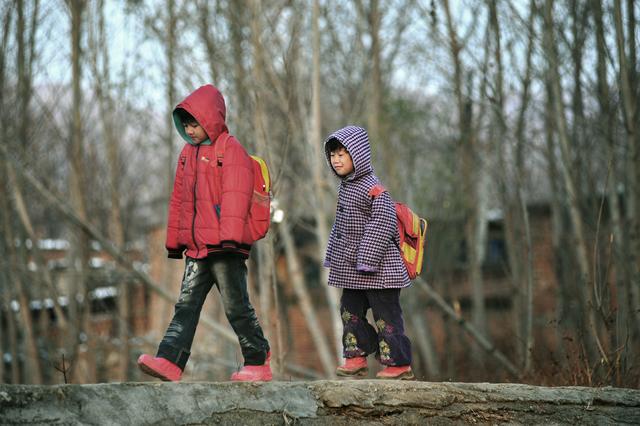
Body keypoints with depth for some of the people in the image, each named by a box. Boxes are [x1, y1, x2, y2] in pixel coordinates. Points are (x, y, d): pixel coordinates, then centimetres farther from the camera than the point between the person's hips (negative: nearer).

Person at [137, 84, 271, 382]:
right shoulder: (188, 153, 17)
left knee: (236, 307, -2)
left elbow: (234, 198, -16)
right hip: (196, 249, 8)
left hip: (224, 248, -7)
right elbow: (179, 199, 22)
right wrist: (174, 240, 20)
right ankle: (169, 362, -8)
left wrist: (229, 237, -24)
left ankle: (258, 363, 9)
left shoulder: (231, 150, -7)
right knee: (186, 304, -1)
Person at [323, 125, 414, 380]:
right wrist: (333, 255, 21)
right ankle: (356, 357, 21)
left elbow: (382, 222, -20)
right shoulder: (345, 187, 12)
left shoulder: (372, 188, -16)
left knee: (386, 314, -4)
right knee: (350, 311, 12)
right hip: (352, 269, 9)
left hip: (378, 271, -9)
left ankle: (398, 363, 1)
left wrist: (368, 259, -21)